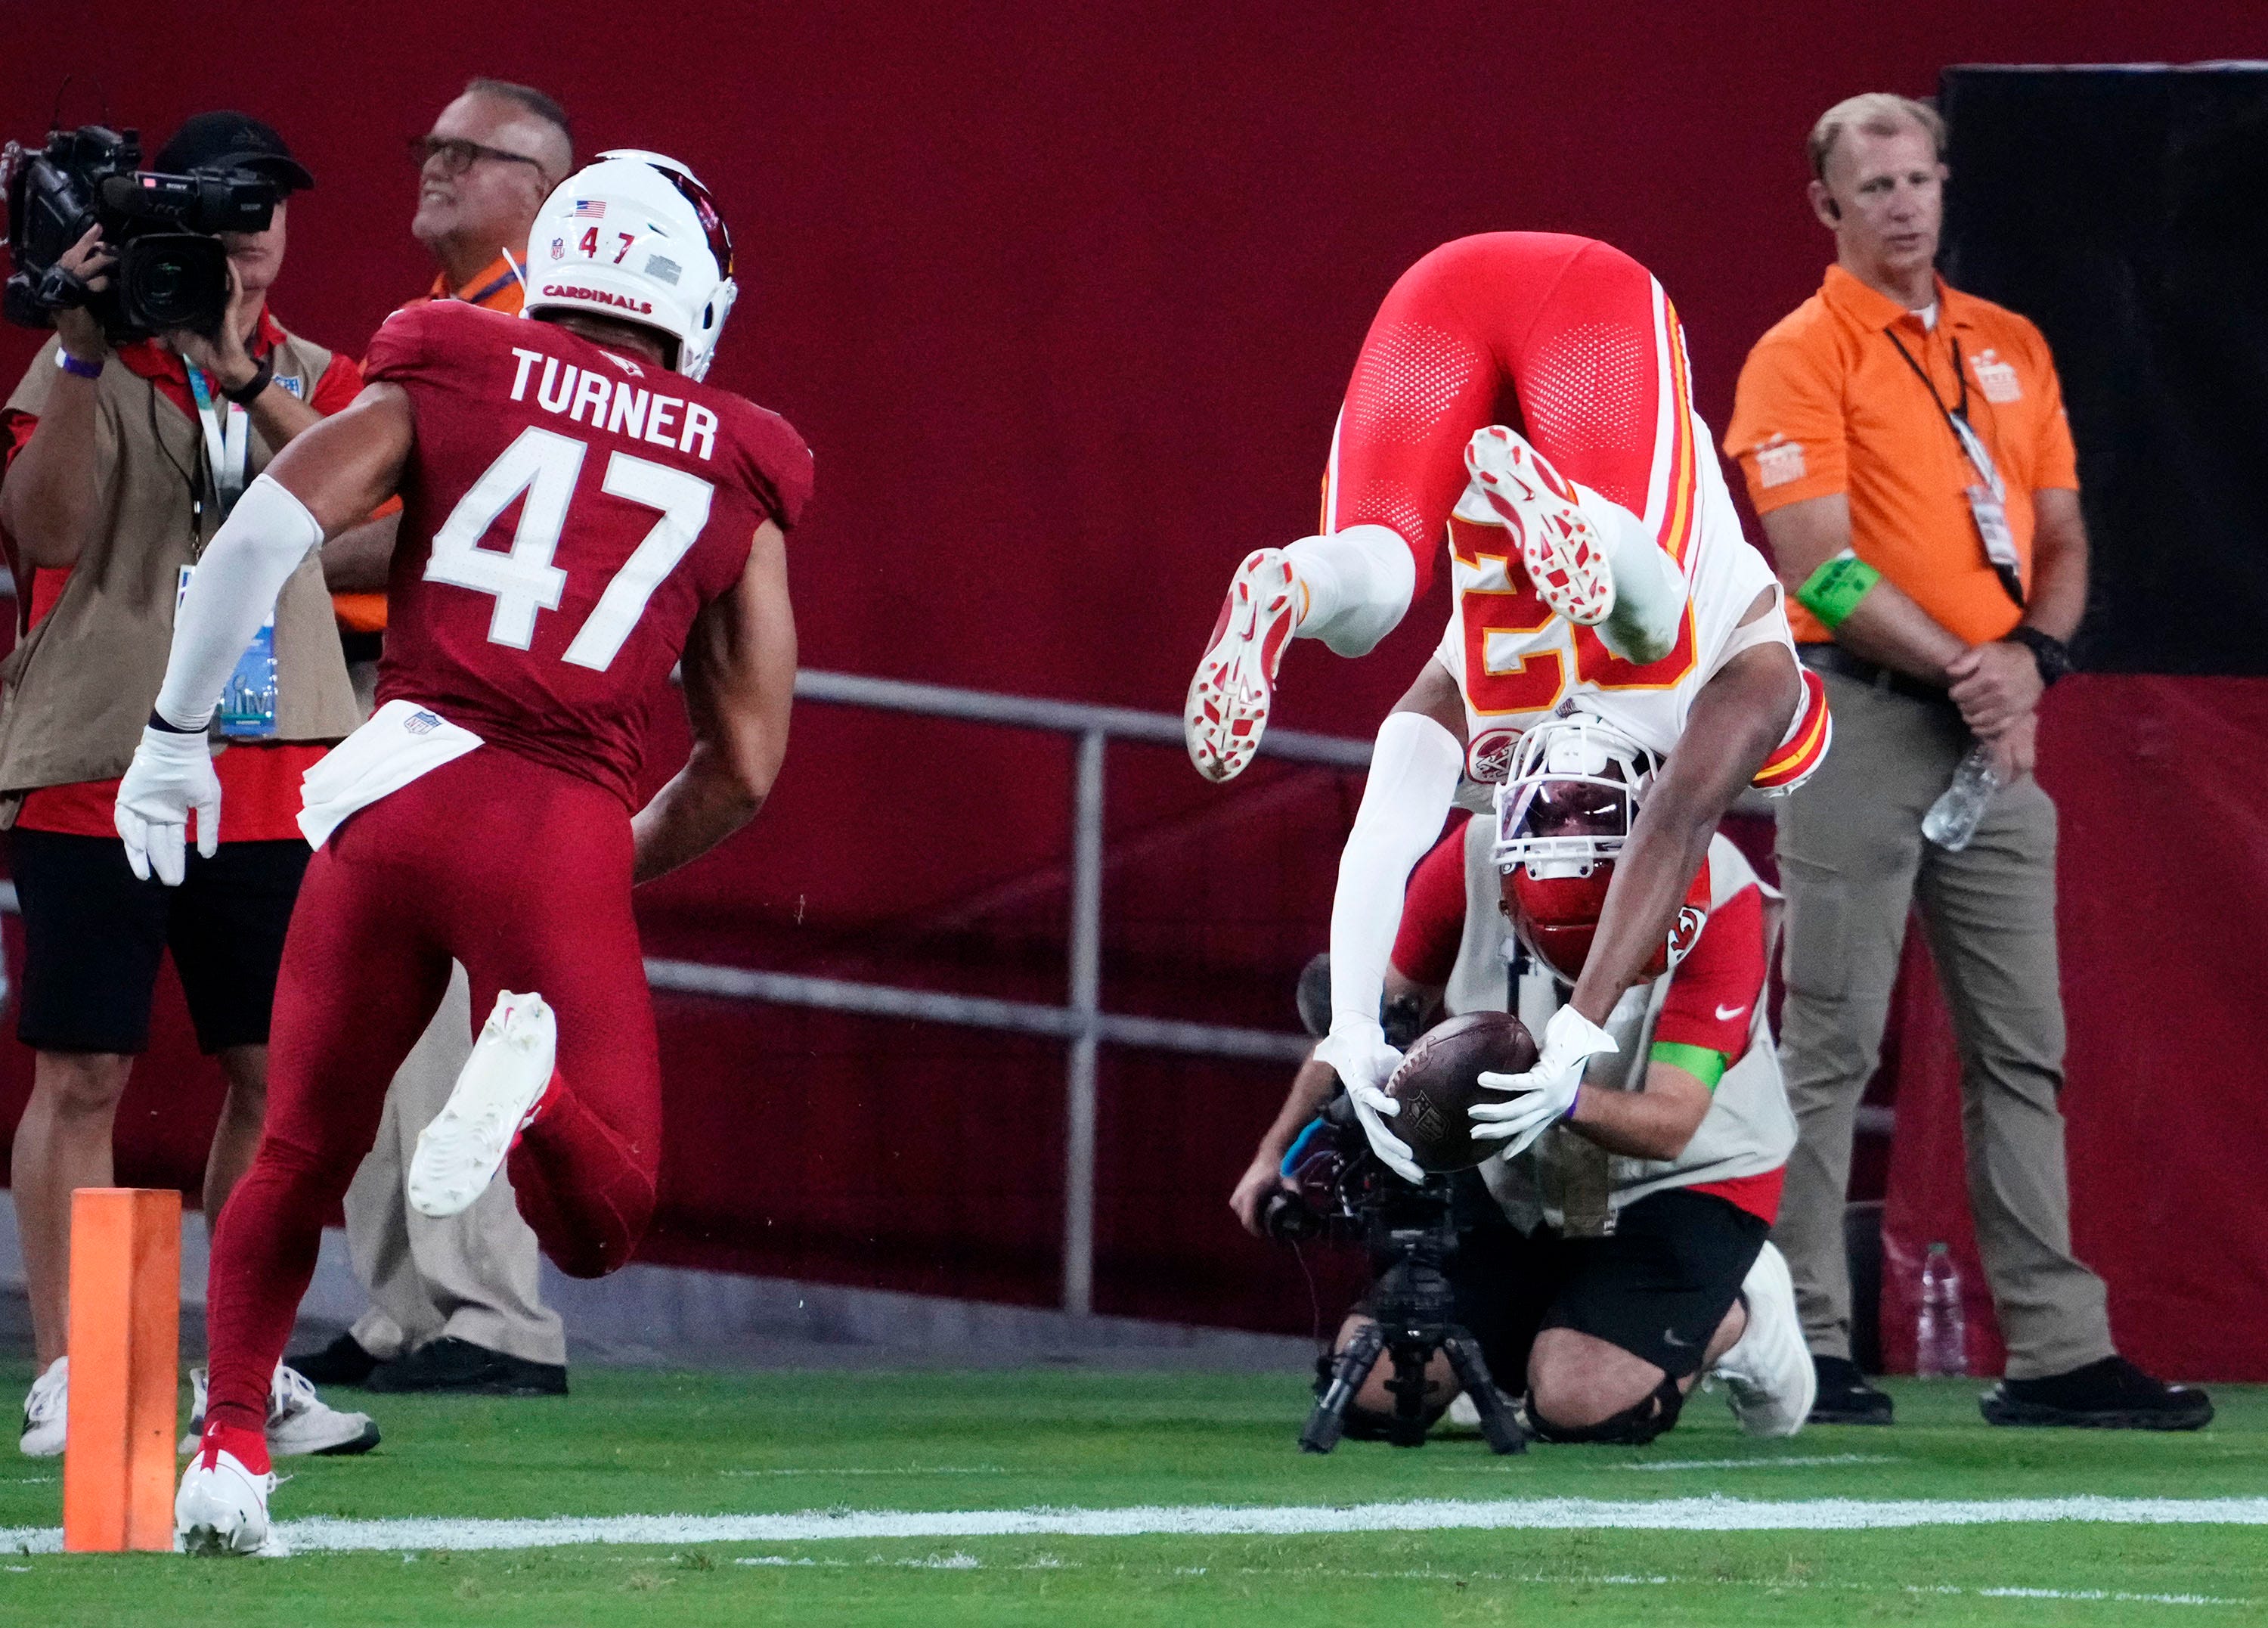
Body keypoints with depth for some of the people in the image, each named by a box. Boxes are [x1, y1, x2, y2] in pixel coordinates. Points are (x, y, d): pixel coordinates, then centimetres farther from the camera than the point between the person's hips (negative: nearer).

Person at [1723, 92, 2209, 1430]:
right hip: (1864, 720, -6)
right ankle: (1806, 1346, -2)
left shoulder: (2012, 347, 16)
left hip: (1997, 731, 6)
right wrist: (1961, 670, -16)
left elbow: (2063, 539, 15)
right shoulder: (1801, 358, -4)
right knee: (1832, 1044, -5)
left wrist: (2032, 655, -5)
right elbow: (1822, 569, -12)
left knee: (2023, 1045, 5)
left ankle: (2056, 1349, 6)